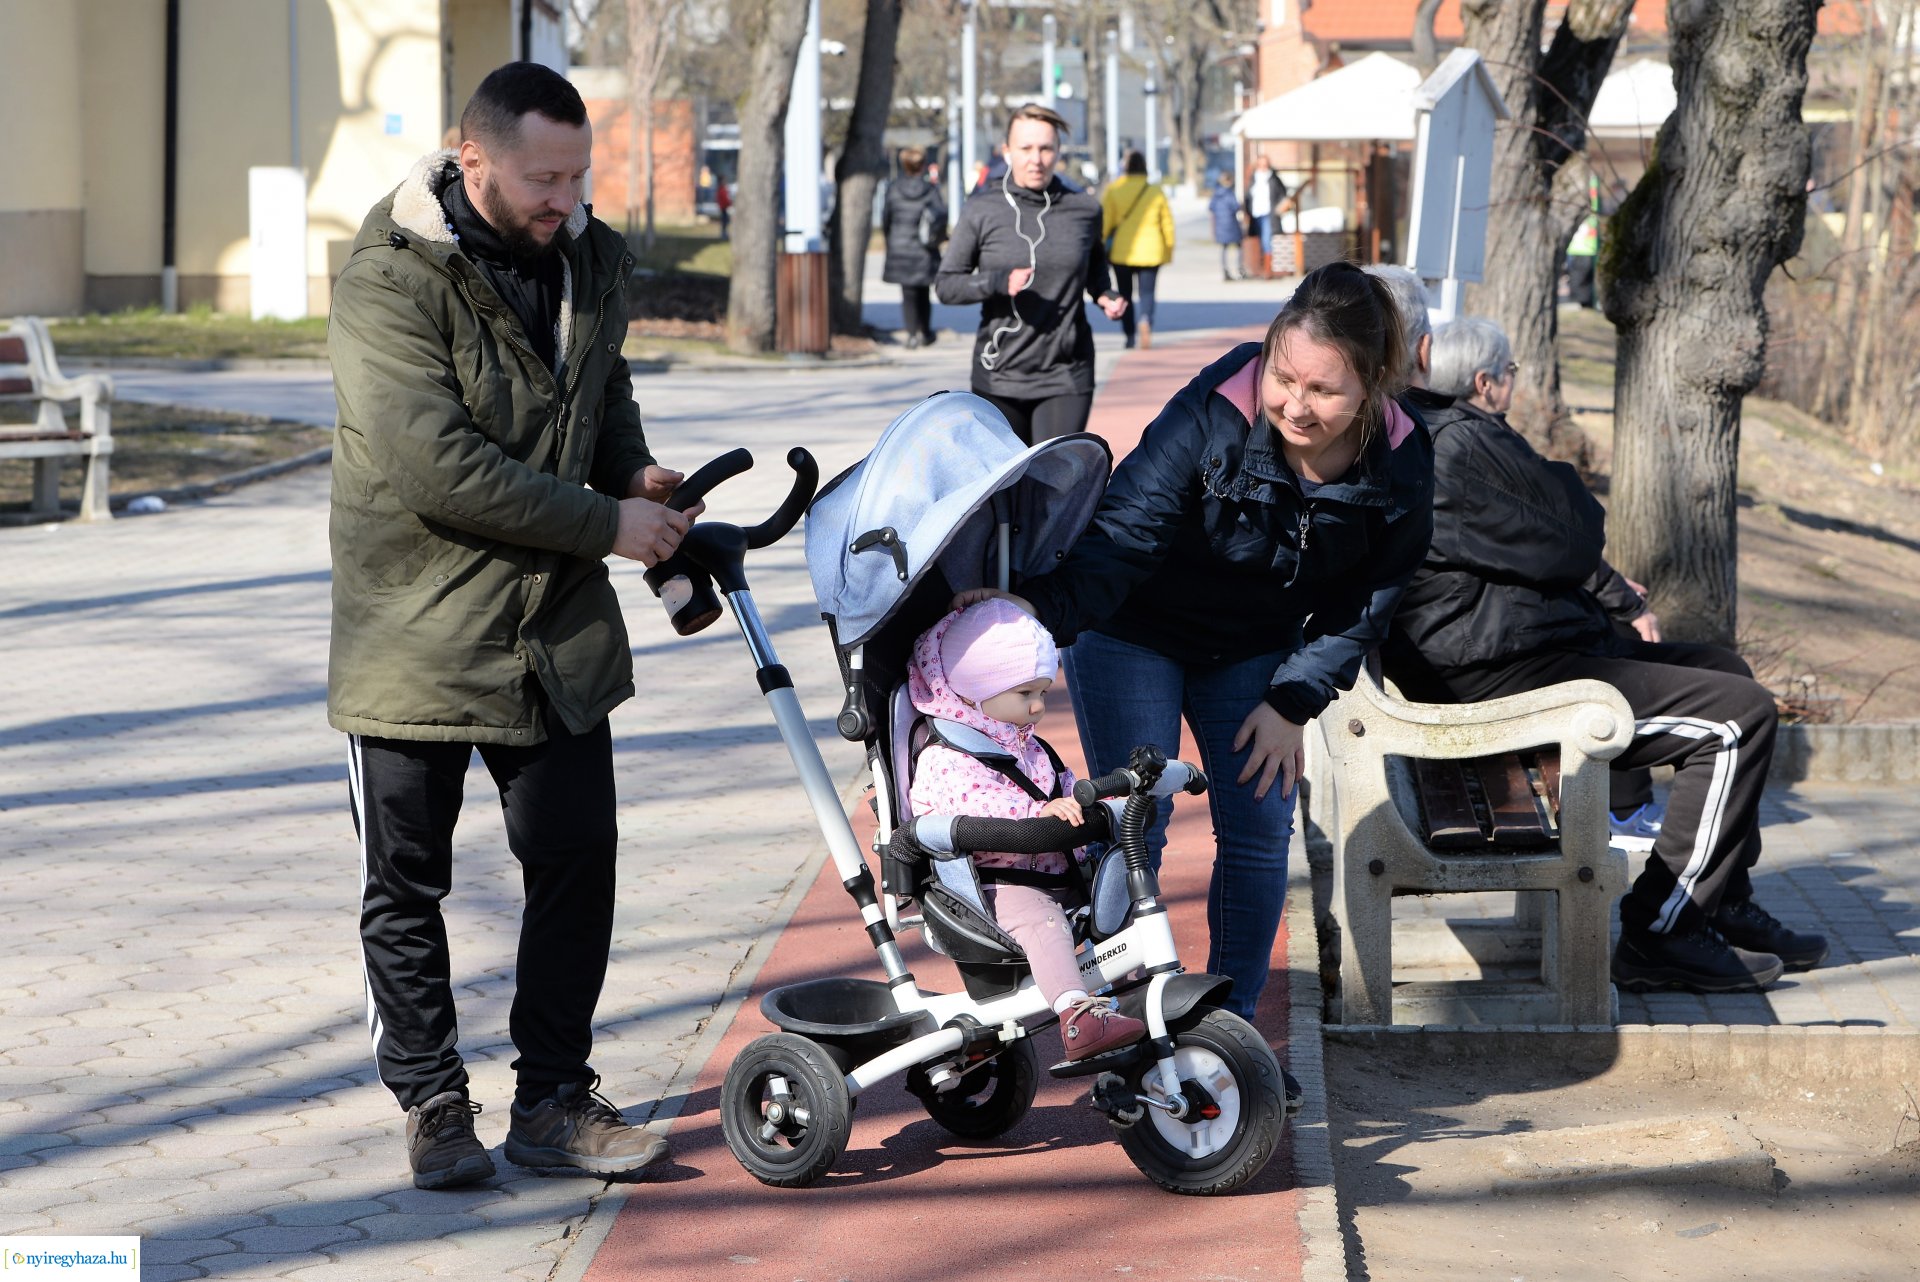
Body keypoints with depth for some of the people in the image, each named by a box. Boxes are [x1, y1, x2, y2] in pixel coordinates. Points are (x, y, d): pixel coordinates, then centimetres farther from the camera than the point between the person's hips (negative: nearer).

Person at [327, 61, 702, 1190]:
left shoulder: (592, 260, 5)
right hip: (417, 632, -5)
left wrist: (633, 469, 1)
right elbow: (438, 466, -24)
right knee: (408, 885, 5)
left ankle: (554, 1099, 18)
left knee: (577, 864, 5)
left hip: (557, 630, 6)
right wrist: (605, 524, -20)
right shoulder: (391, 283, -18)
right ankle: (433, 1105, 19)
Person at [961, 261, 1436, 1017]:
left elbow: (1363, 604, -6)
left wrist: (1293, 702, -12)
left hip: (1254, 650, 4)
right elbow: (1124, 531, -38)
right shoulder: (1211, 416, -33)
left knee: (1260, 830, -1)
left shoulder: (1399, 467, -20)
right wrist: (1042, 607, -54)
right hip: (1135, 634, -3)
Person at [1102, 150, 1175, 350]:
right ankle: (1145, 320, -29)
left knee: (1125, 294, 12)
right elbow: (1167, 223, 6)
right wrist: (1168, 249, 16)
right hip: (1150, 252, 0)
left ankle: (1130, 335, 6)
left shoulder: (1113, 191, -2)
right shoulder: (1156, 192, 3)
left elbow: (1104, 222, -4)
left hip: (1121, 251, 0)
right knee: (1147, 293, 1)